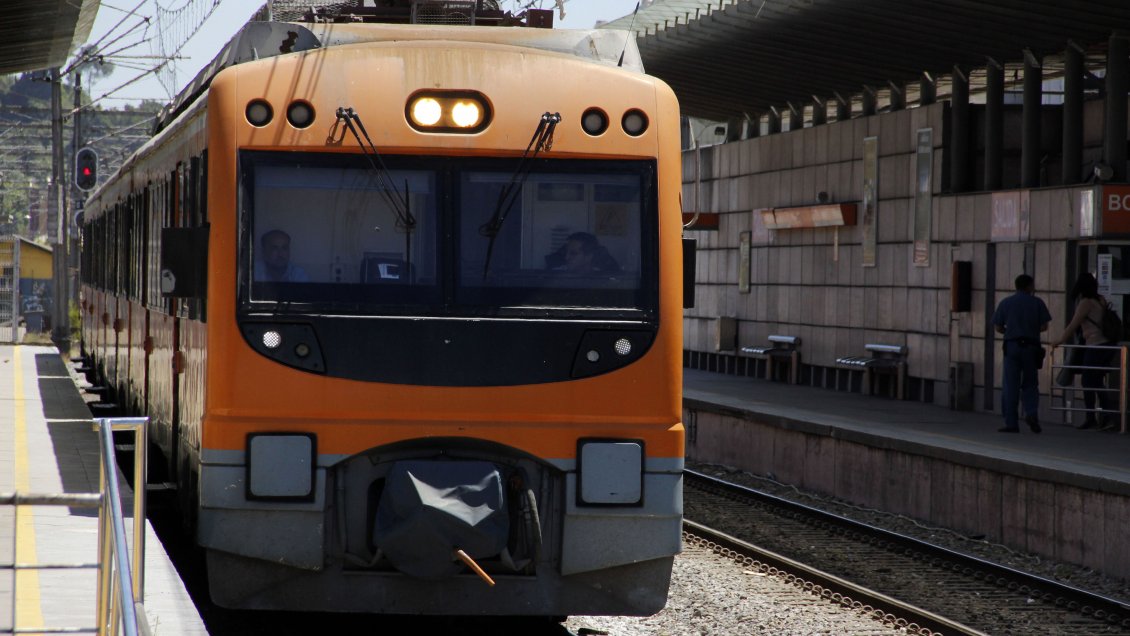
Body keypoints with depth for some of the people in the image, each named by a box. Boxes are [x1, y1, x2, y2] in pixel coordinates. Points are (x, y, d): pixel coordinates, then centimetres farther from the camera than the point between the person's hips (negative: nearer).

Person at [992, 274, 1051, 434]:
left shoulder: (1006, 303, 4)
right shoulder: (1037, 303, 3)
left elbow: (998, 327, 2)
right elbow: (1044, 326, 1)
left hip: (1012, 346, 0)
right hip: (1031, 347, 0)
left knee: (1010, 386, 1)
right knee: (1030, 384, 12)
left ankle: (1011, 423, -1)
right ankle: (1031, 413, -11)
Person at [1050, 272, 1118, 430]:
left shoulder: (1086, 302, -10)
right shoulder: (1101, 301, 12)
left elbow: (1073, 326, -7)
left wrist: (1058, 341, 6)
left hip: (1095, 345, -8)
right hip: (1107, 345, 8)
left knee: (1088, 382, 1)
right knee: (1097, 382, 13)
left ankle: (1091, 419, 5)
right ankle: (1108, 416, 5)